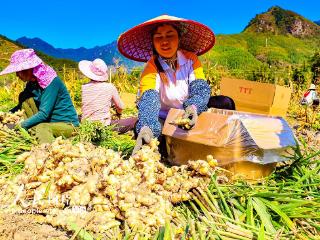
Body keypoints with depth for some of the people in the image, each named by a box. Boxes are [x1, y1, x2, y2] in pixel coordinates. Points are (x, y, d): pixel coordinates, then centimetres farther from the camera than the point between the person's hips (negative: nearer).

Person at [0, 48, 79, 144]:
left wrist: (19, 126, -21)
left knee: (42, 128, -36)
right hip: (48, 121, 8)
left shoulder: (51, 82, -20)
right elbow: (22, 104, 16)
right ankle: (33, 132, -9)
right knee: (23, 97, -1)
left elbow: (44, 114, -25)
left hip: (67, 124, -8)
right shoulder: (32, 83, 3)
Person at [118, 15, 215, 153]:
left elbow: (201, 89, -16)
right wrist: (146, 127, -50)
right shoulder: (151, 67, -12)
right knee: (141, 126, -31)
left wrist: (194, 106, -40)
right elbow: (149, 100, -29)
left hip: (188, 118, 2)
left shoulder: (191, 59, -5)